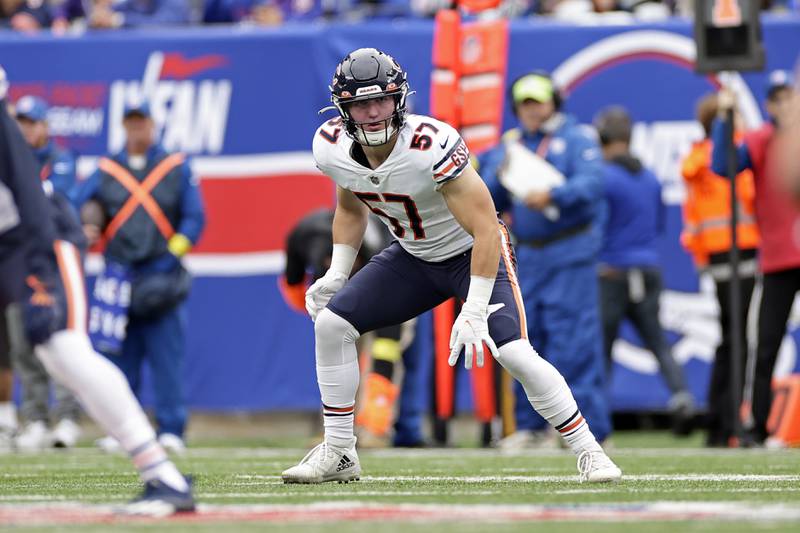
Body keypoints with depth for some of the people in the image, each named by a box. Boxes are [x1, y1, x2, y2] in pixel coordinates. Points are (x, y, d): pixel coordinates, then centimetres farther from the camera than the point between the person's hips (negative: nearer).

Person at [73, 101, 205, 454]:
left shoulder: (177, 169, 9)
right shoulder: (105, 171, 14)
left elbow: (194, 219, 5)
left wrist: (171, 257, -7)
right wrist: (84, 231, -13)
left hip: (161, 276, -2)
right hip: (119, 276, 2)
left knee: (167, 356, -6)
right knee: (120, 356, 1)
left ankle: (171, 429, -5)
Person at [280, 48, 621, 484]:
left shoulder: (432, 146, -35)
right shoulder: (332, 148, -15)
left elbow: (485, 229, -32)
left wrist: (474, 312, -35)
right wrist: (336, 274, -2)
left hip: (473, 253, -6)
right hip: (413, 257, 6)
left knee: (513, 352, -23)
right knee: (330, 324, -6)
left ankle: (588, 452, -8)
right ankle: (337, 454, 6)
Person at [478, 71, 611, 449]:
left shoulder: (576, 139, 1)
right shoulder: (508, 145, 16)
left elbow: (591, 184, -14)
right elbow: (488, 199, 12)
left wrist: (551, 195, -28)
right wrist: (500, 177, -8)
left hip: (570, 253, -6)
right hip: (527, 256, 6)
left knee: (573, 341, -11)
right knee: (526, 338, 7)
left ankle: (588, 427, -10)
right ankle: (531, 426, 16)